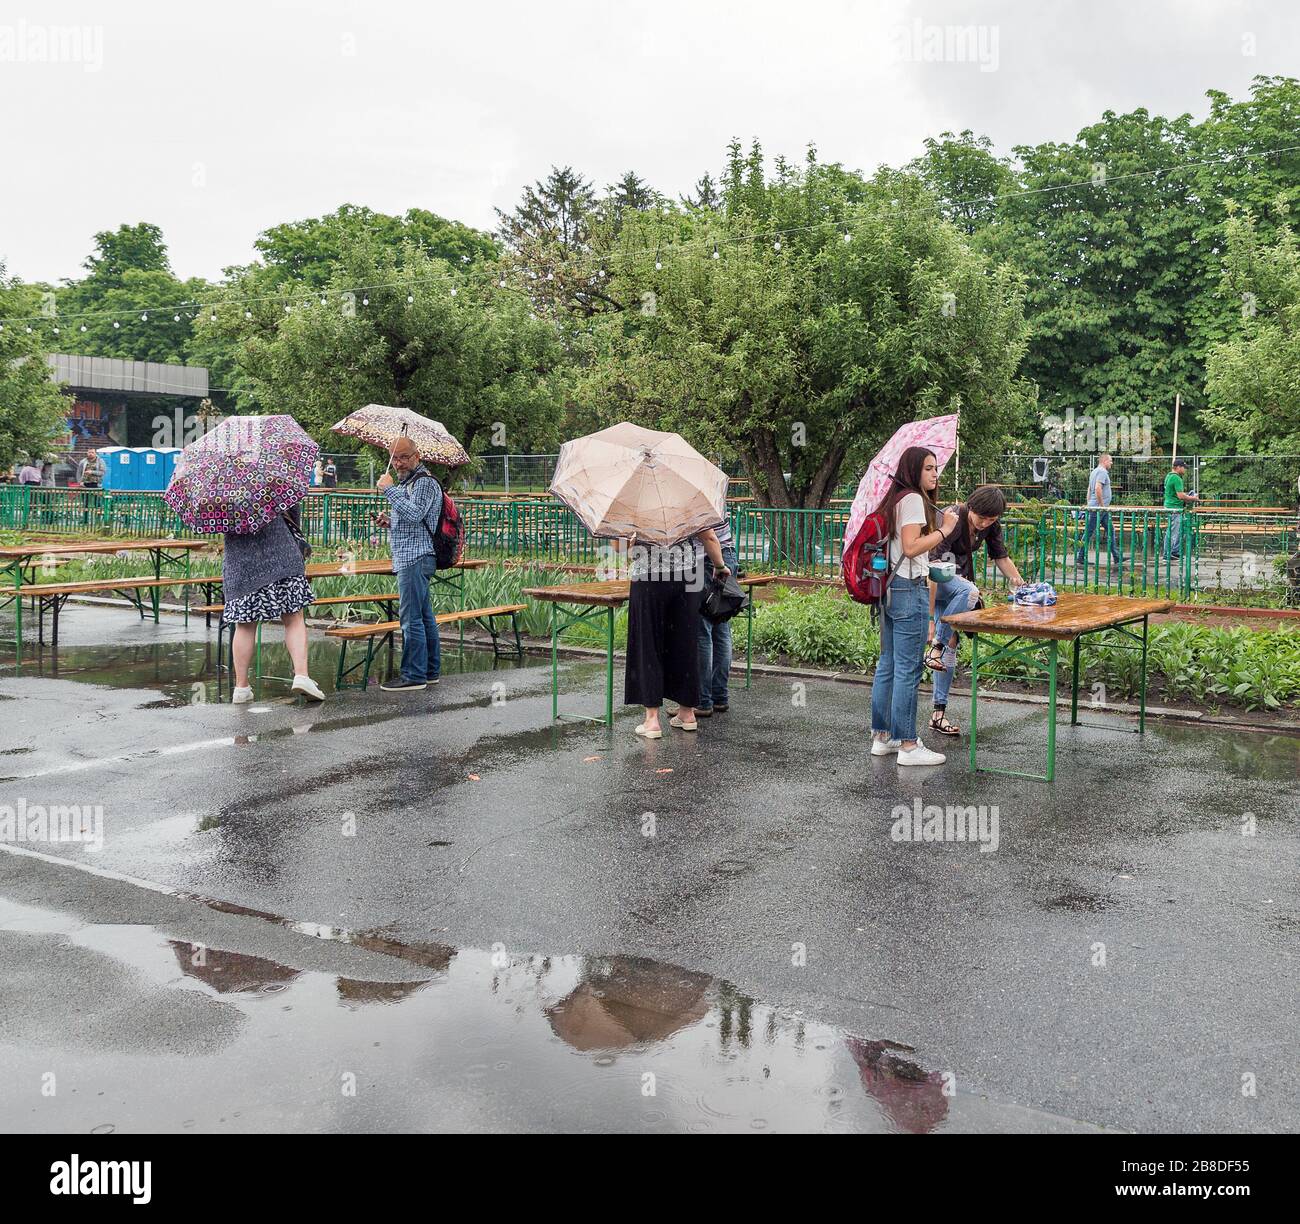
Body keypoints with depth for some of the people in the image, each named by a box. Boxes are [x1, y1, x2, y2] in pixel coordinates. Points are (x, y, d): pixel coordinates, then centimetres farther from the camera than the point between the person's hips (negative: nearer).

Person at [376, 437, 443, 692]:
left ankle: (413, 676, -9)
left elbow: (415, 514, -25)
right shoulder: (407, 482, 24)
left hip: (415, 558, -11)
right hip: (411, 559, 11)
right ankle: (431, 671, 18)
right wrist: (390, 521, 14)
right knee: (424, 617, 12)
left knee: (411, 618, -11)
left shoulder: (424, 482, -9)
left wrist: (389, 489, -21)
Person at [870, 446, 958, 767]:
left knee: (888, 665, 13)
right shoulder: (913, 499, -11)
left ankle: (881, 737, 19)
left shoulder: (895, 499, 17)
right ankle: (908, 745, -3)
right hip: (909, 589, -10)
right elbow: (911, 547, -19)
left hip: (890, 589, 10)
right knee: (908, 669, -6)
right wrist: (944, 530, -14)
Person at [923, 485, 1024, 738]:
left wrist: (1019, 582, -9)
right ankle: (935, 647, -22)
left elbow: (1001, 556, 8)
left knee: (951, 644, 0)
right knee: (968, 591, -36)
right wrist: (930, 618, -37)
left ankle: (939, 713, 3)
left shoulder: (990, 524, -8)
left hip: (956, 579, 7)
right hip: (931, 578, -7)